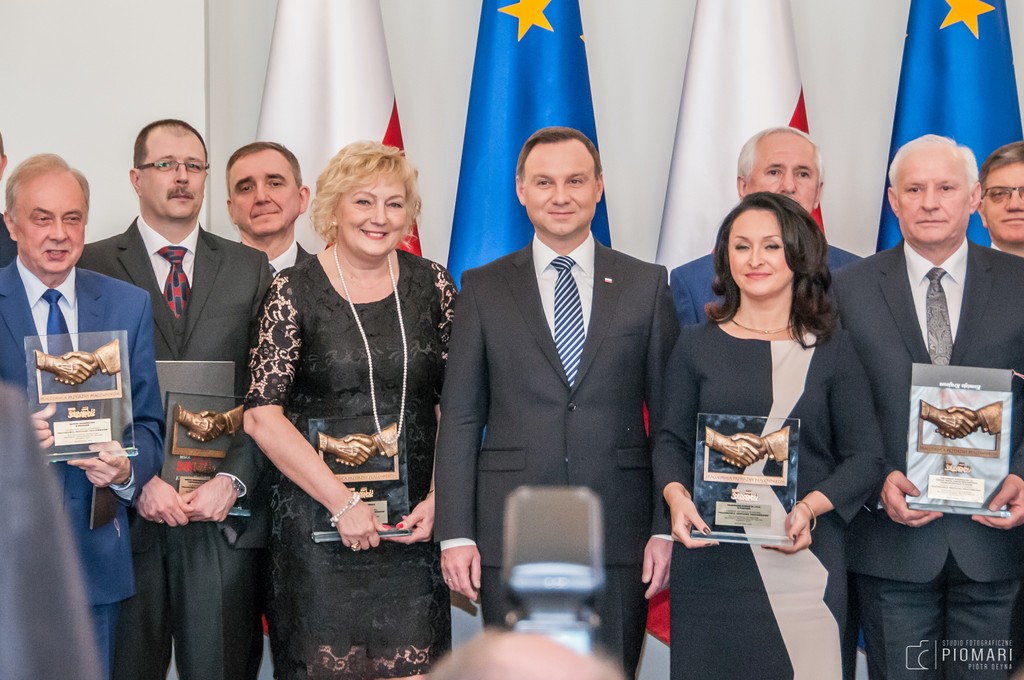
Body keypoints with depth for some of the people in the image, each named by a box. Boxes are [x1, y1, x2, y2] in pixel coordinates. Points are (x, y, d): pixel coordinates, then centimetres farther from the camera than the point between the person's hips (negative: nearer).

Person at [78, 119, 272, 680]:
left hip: (225, 512, 1)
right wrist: (137, 480, -10)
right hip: (125, 516, -1)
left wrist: (233, 480, -7)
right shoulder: (92, 267, 5)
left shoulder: (250, 268, 11)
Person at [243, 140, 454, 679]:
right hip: (316, 519, -2)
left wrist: (437, 499, -5)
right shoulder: (294, 292, -3)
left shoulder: (432, 286, 6)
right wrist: (342, 501, -14)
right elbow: (262, 417, -9)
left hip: (413, 524, 2)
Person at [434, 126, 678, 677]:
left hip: (619, 534, 0)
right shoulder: (483, 289, 6)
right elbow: (460, 419, 4)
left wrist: (667, 527, -2)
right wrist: (455, 534, -3)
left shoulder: (647, 285, 7)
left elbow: (671, 418, 5)